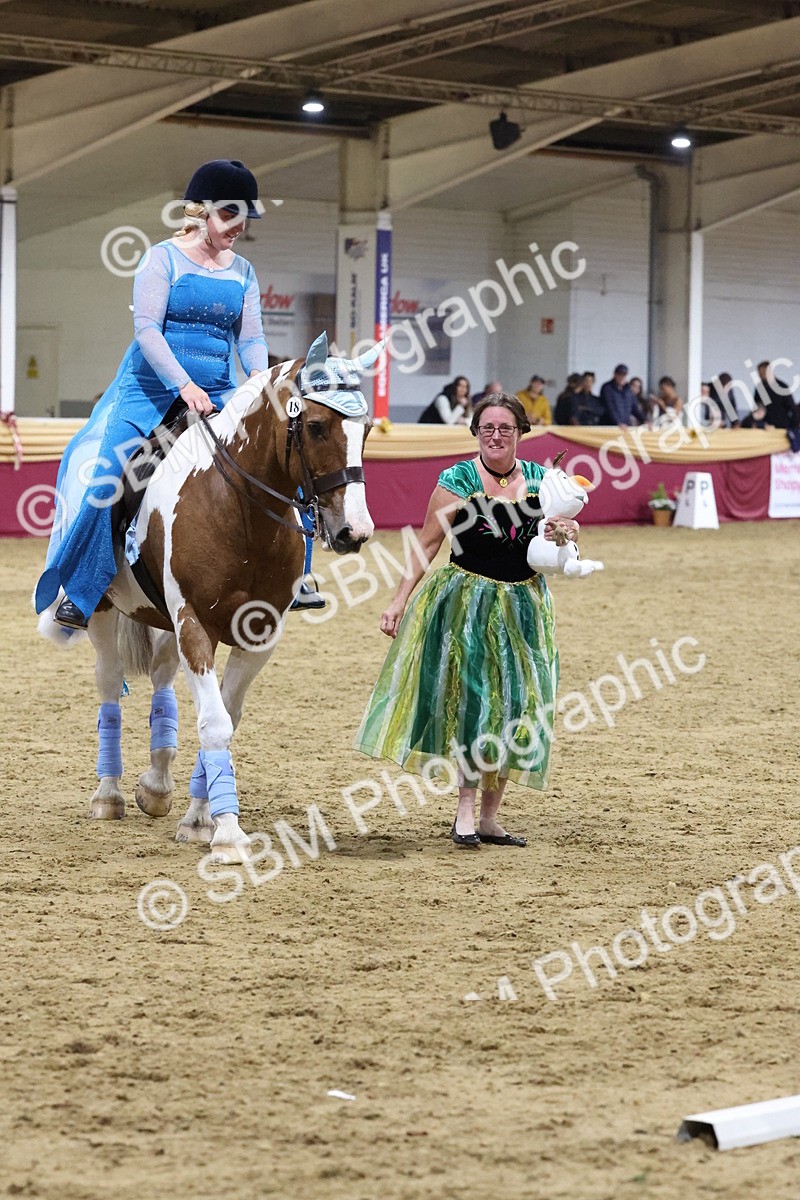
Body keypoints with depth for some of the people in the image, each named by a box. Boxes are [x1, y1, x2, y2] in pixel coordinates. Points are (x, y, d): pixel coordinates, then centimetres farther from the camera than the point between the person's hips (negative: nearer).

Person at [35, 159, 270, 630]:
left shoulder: (243, 272, 11)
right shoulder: (164, 258, -4)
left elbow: (251, 337, 8)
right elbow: (146, 327, -13)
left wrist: (260, 375, -15)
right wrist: (184, 385, -24)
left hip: (219, 393, 4)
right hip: (151, 386, -4)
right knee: (101, 474, -19)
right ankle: (79, 594, -10)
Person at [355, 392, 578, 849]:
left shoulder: (540, 480, 4)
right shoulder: (459, 480, -6)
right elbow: (427, 545, -5)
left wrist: (568, 535, -11)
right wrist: (399, 600, -10)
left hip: (523, 606, 4)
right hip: (467, 602, -4)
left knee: (512, 708, 5)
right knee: (469, 700, -6)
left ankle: (490, 816, 14)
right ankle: (465, 814, -1)